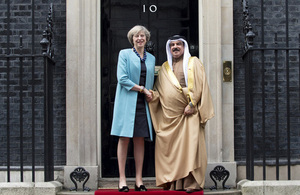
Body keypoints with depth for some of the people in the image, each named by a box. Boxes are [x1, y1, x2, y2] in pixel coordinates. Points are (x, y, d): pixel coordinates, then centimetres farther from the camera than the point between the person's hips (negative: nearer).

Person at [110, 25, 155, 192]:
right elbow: (122, 78, -7)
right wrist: (142, 89, -9)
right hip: (127, 102, -4)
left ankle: (139, 180, 5)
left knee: (140, 139, 2)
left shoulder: (151, 58, 17)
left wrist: (150, 94, 2)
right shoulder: (124, 54, 4)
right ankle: (122, 179, -2)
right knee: (124, 139, -5)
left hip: (143, 103, 4)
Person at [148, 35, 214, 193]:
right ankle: (172, 181, 5)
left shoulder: (193, 63, 8)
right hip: (169, 113, 4)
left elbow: (199, 85, -1)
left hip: (189, 111, -4)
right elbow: (159, 91, 18)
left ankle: (191, 182, -12)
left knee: (190, 143, -12)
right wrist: (151, 94, -3)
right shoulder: (165, 67, 20)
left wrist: (192, 104, -12)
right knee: (169, 146, 0)